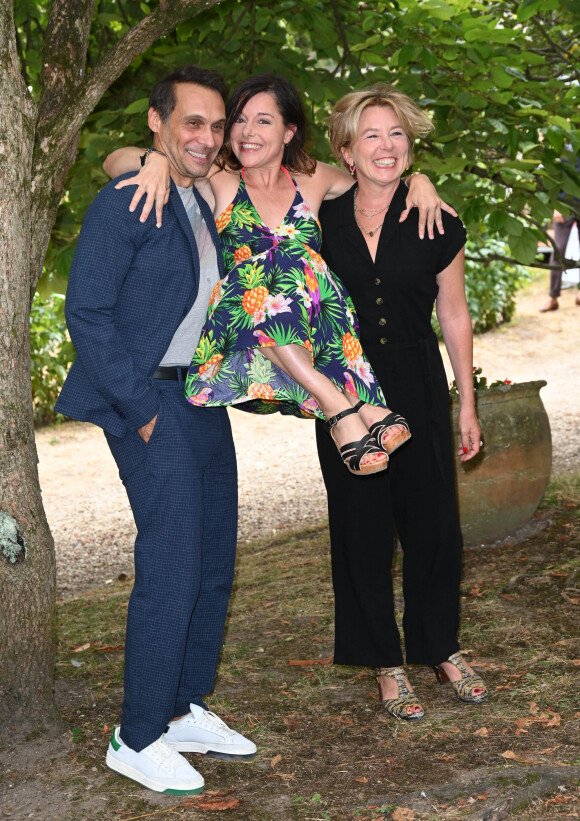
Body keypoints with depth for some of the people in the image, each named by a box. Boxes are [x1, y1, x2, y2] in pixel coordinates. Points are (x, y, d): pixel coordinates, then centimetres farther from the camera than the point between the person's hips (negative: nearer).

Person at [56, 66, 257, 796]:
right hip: (149, 400, -9)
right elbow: (87, 314, -15)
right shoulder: (123, 203, -11)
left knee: (213, 563, 12)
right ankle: (137, 739, 2)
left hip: (202, 398, 9)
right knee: (171, 566, -10)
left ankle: (184, 710, 25)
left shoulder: (203, 207, 16)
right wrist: (142, 409, -17)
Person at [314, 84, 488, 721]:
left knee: (432, 525, 6)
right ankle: (386, 665, 22)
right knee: (361, 531, 6)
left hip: (419, 393, 0)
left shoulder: (436, 225, 0)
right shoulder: (322, 222, 0)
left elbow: (454, 317, 7)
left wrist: (467, 405, 8)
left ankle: (441, 649, 29)